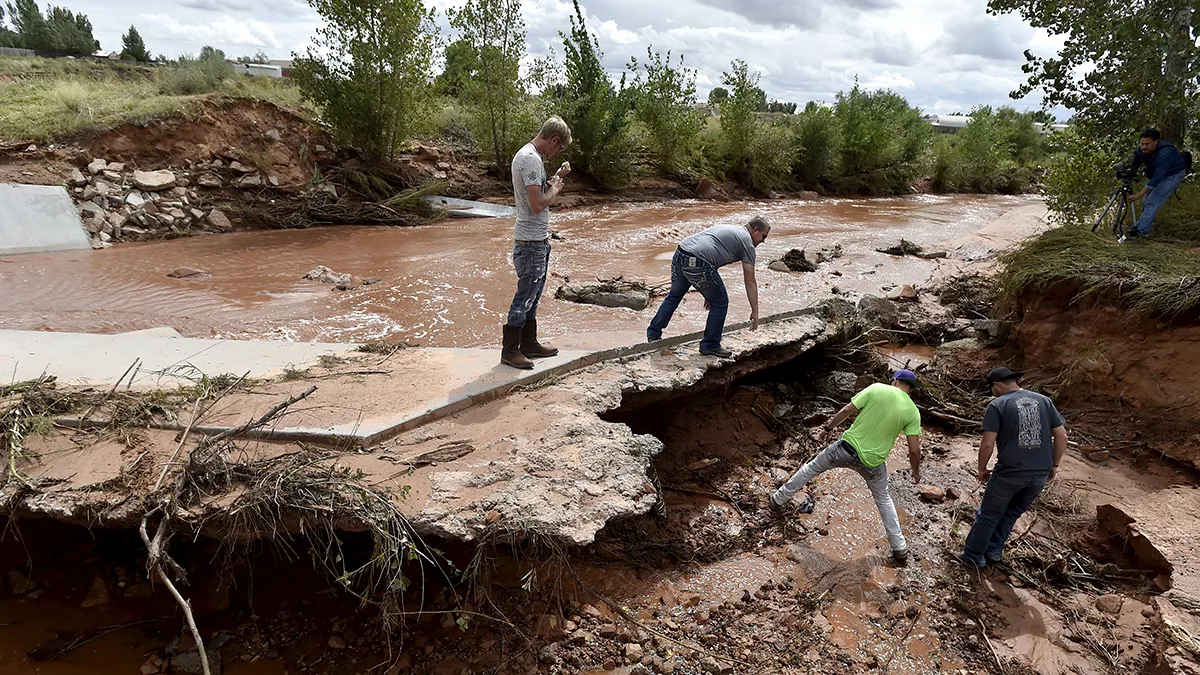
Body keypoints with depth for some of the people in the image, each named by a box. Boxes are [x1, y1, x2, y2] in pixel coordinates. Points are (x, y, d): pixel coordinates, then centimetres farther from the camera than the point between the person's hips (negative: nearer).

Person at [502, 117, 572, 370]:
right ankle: (510, 351, 8)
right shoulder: (531, 159, -19)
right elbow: (537, 204, -26)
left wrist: (556, 178, 11)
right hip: (531, 242, -11)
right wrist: (555, 189, -9)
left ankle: (529, 343, 28)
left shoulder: (529, 155, 14)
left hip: (538, 239, 11)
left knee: (533, 295, 17)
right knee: (525, 297, -2)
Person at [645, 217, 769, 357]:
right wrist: (755, 311, 13)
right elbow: (750, 282, 6)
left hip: (679, 255, 8)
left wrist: (709, 292, 38)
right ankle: (710, 345, 18)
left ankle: (653, 334, 35)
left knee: (674, 296, 28)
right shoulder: (747, 242, 8)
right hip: (697, 264, -8)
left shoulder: (727, 230, 32)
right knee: (720, 303, 9)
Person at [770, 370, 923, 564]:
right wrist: (916, 471, 14)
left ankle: (778, 500, 34)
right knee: (883, 500, 26)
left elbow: (847, 411, -6)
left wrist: (829, 427, 10)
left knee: (811, 468, 22)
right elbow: (914, 449, -5)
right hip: (872, 463, 1)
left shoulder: (876, 389, -7)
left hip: (847, 448, -1)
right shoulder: (913, 412, -4)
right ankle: (899, 549, 30)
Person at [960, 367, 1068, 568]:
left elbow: (987, 444, -13)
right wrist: (1054, 465, 17)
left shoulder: (997, 405, -8)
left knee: (989, 515, 13)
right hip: (1040, 474, 5)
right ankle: (994, 551, 31)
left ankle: (974, 555, 23)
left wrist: (982, 469, 1)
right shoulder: (1044, 401, 6)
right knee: (1012, 513, 23)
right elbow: (1062, 436, 6)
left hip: (1010, 472, -5)